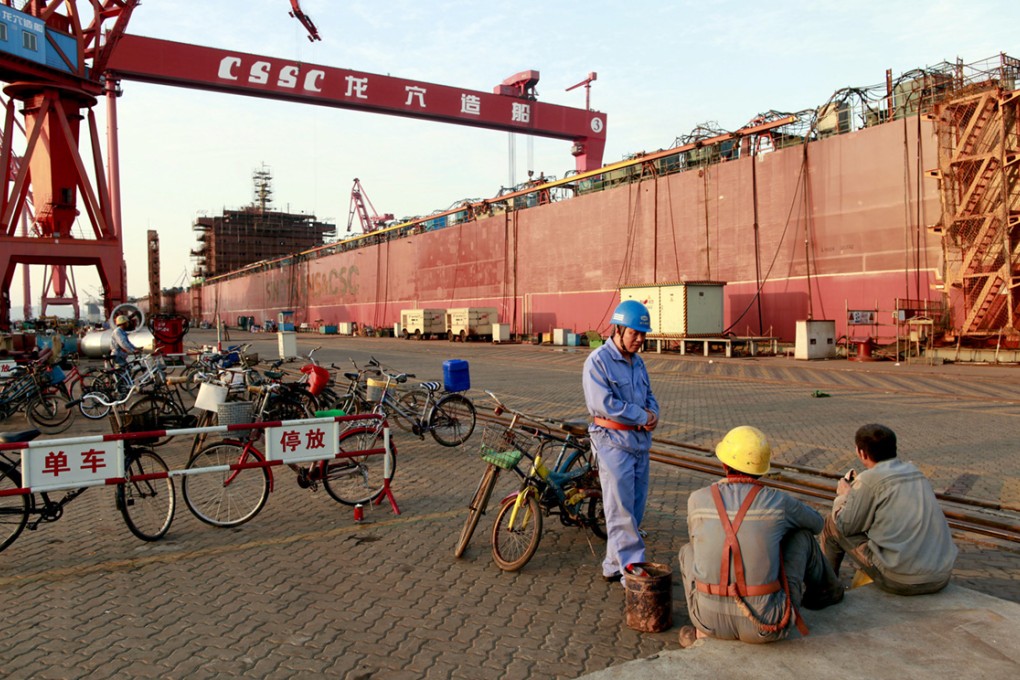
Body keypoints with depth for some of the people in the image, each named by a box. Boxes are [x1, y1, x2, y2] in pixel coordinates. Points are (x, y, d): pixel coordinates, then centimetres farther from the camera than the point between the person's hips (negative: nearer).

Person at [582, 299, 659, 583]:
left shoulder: (637, 362, 15)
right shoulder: (598, 361, -11)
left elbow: (649, 395, 22)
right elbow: (602, 403, -21)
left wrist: (653, 414, -2)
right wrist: (642, 415, -14)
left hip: (640, 441, 8)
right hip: (613, 442, -8)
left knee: (636, 505, 10)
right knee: (621, 509, -5)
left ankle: (614, 565, 21)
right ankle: (631, 566, 0)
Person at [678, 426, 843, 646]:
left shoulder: (697, 500, -2)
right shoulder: (778, 502, -5)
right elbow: (816, 523, 18)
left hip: (710, 621, 1)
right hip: (765, 627, -1)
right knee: (803, 536, 16)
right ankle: (823, 593, 43)